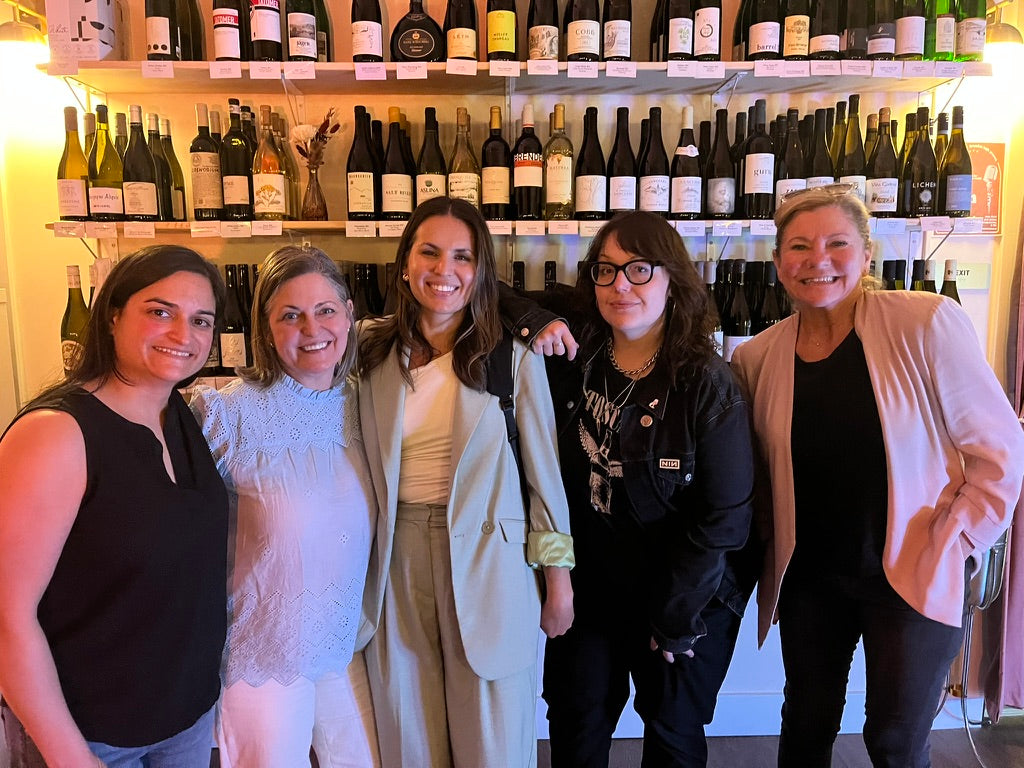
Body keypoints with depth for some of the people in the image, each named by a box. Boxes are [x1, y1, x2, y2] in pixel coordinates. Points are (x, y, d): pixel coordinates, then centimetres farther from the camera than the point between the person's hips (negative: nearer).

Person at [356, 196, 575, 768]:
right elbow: (363, 466, 8)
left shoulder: (513, 355, -8)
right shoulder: (372, 351, 0)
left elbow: (544, 467, -3)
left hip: (488, 564, -2)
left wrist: (559, 580, -1)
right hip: (398, 560, 3)